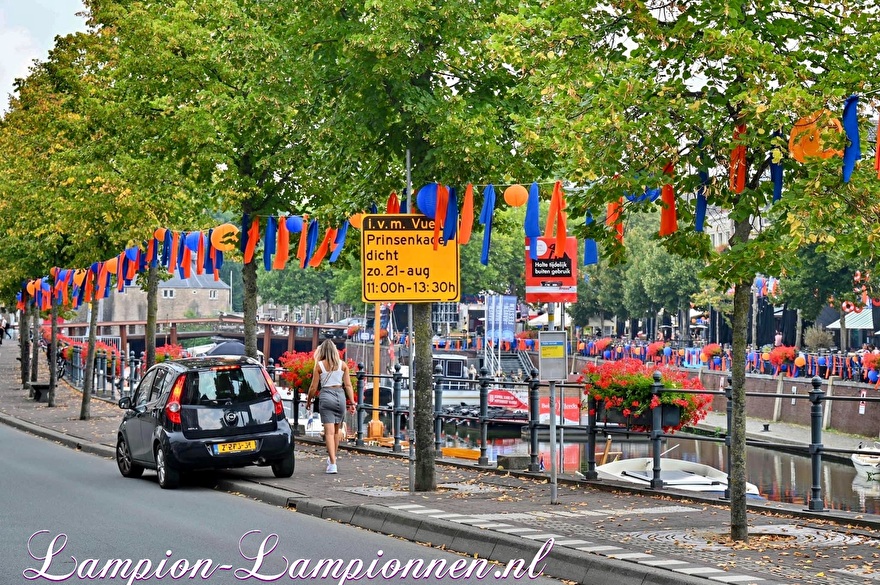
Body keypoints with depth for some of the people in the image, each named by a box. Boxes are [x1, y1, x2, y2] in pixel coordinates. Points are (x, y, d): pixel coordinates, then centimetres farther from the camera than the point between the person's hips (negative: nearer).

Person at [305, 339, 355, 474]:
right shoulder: (343, 365, 5)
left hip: (326, 395, -3)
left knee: (329, 431, -6)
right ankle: (332, 458, 31)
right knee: (337, 429, 18)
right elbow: (348, 385, 2)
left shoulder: (319, 365, -1)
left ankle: (332, 464, -14)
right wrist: (352, 402, 5)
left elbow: (313, 388, 1)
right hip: (340, 396, 3)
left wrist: (308, 401, 15)